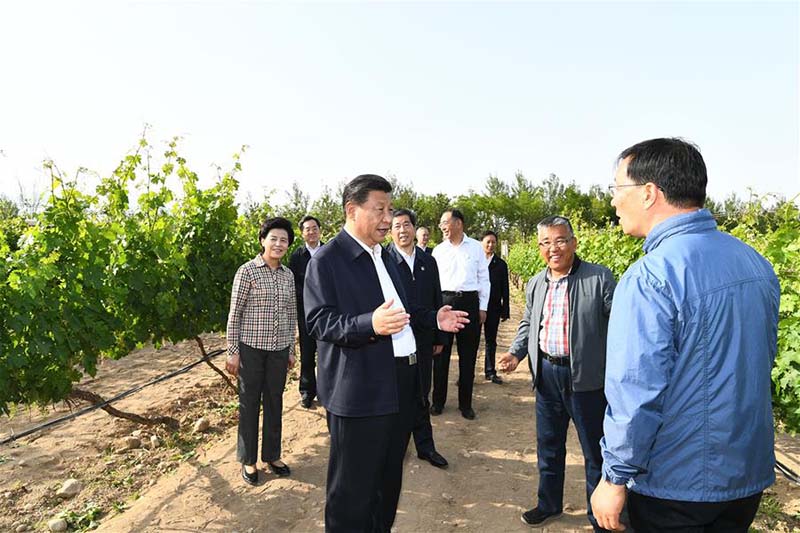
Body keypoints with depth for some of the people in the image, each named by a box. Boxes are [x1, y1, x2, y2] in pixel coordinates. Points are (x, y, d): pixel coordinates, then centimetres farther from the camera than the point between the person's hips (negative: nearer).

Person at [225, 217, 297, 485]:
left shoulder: (288, 275, 6)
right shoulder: (247, 271, -8)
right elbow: (234, 314, -7)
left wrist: (291, 349, 12)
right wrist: (233, 352, -8)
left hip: (279, 349, 4)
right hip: (251, 347, -4)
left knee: (274, 402, 13)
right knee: (249, 403, 9)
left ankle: (272, 455, 30)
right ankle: (248, 459, 26)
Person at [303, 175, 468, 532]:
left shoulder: (384, 255, 15)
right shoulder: (327, 260, -13)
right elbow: (319, 322, -19)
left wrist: (433, 319, 11)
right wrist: (370, 324, -34)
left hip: (401, 383, 9)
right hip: (360, 391, -8)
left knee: (389, 478, 23)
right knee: (353, 489, 6)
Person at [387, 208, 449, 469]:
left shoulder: (428, 262, 7)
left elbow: (437, 302, 10)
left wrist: (439, 338, 10)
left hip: (422, 340, 4)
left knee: (421, 397, 16)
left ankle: (425, 446, 29)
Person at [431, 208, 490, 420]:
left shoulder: (475, 247, 4)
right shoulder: (438, 250, 7)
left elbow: (484, 278, 6)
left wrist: (483, 307, 2)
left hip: (470, 302, 0)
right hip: (444, 301, 1)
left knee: (468, 355, 6)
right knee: (441, 353, 5)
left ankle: (465, 403, 19)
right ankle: (438, 400, 18)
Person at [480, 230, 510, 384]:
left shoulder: (501, 264, 6)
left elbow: (505, 290, 6)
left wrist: (505, 311, 2)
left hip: (493, 308, 2)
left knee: (491, 341, 12)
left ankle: (490, 372, 22)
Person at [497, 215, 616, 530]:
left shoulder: (600, 278, -10)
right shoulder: (535, 284, 7)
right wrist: (516, 353, 2)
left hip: (586, 376, -5)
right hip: (546, 374, 5)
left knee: (595, 450, 11)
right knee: (548, 445, 19)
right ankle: (549, 504, 39)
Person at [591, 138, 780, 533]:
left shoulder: (649, 277, -25)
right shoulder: (755, 261, 0)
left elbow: (636, 393, -25)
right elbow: (764, 357, 12)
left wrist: (615, 479, -12)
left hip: (676, 486, -7)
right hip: (750, 474, 7)